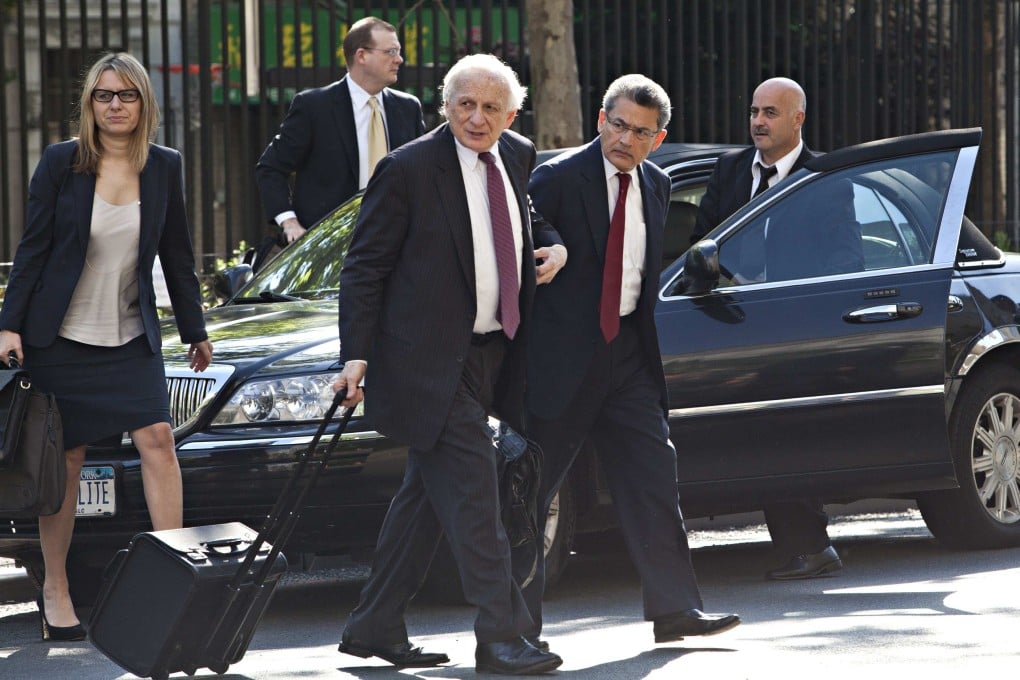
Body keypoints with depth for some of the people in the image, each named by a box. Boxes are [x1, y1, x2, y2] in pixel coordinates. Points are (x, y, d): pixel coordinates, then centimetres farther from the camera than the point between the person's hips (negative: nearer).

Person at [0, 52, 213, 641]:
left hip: (132, 339, 2)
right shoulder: (61, 163, -4)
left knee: (157, 439, -12)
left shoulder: (165, 168, 3)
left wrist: (196, 331, 15)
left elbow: (178, 257, 11)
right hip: (61, 338, -2)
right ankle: (55, 590, 10)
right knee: (65, 460, 1)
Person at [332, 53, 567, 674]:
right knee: (472, 489, -11)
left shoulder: (517, 157, 8)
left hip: (489, 353, 7)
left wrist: (553, 245, 3)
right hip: (428, 359, -7)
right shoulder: (409, 169, -11)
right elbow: (365, 266, -7)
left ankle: (376, 629, 20)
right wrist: (358, 355, -13)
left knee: (430, 493, 12)